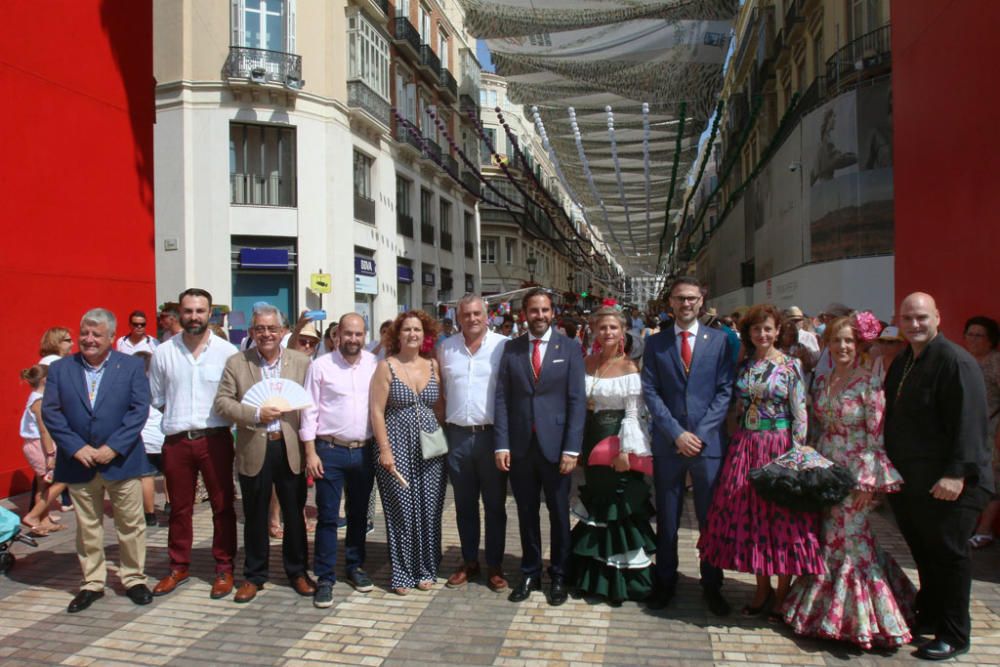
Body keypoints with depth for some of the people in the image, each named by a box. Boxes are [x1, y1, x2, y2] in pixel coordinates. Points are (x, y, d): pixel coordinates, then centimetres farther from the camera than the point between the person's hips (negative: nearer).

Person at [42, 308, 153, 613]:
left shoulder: (132, 366, -1)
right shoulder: (60, 368, 5)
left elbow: (139, 410, -6)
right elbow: (50, 412, 0)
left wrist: (113, 447, -14)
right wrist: (76, 448, -11)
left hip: (121, 460, -1)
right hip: (78, 462, 2)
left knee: (131, 524, 7)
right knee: (87, 527, 11)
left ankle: (133, 579, 21)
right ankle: (92, 584, 25)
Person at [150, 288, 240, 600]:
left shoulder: (226, 351, -5)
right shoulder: (163, 352, 2)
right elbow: (156, 398, 10)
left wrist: (212, 416, -5)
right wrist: (181, 414, 4)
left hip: (215, 439, -2)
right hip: (176, 440, 2)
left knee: (222, 505, 6)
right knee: (179, 507, 14)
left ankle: (224, 568, 19)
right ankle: (179, 567, 29)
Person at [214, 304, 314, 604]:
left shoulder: (301, 362, 2)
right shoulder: (236, 362, 2)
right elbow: (222, 402, -3)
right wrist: (256, 414, -16)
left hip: (291, 449, 0)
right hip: (253, 450, 0)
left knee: (295, 515, 11)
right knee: (255, 518, 12)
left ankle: (297, 571, 28)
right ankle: (254, 575, 28)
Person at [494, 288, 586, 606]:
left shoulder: (569, 348, 0)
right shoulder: (511, 349, 5)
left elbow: (577, 401, -4)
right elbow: (502, 398, 2)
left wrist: (571, 449, -11)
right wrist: (501, 444, -6)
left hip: (555, 445, -1)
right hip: (520, 446, 2)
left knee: (559, 514, 10)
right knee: (527, 514, 11)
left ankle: (558, 576, 24)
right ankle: (529, 573, 25)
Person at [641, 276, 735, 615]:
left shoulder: (719, 340, 4)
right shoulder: (655, 342, 5)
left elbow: (724, 391, 0)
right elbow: (650, 392, 0)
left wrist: (700, 433, -10)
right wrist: (676, 433, -10)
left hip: (708, 443, 0)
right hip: (667, 443, 0)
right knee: (667, 520, 9)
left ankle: (712, 586, 23)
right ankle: (665, 582, 23)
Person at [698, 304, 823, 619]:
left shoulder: (791, 366, -4)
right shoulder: (743, 365, 8)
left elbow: (800, 415, -7)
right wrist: (735, 445, 5)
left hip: (779, 446, -4)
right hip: (745, 447, 4)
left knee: (780, 515, 2)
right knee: (749, 516, 8)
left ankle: (782, 594, 18)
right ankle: (762, 590, 24)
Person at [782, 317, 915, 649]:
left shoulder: (870, 382, -10)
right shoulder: (822, 382, 8)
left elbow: (876, 434, -12)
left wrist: (867, 480, -16)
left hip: (855, 470, -5)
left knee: (850, 539, 0)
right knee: (829, 540, 12)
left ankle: (858, 617, 18)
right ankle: (826, 610, 28)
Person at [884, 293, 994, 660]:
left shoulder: (956, 362, -14)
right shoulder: (901, 363, 13)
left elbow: (969, 423, -20)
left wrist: (957, 473, -25)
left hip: (946, 484, -8)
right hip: (907, 482, 8)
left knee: (948, 556, 4)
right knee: (924, 555, 18)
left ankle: (954, 636, 17)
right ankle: (929, 618, 33)